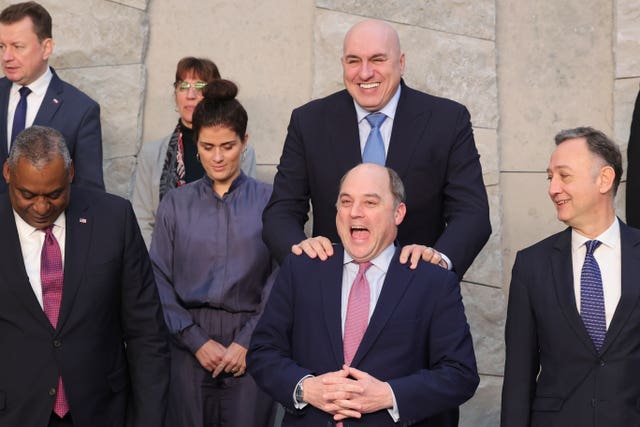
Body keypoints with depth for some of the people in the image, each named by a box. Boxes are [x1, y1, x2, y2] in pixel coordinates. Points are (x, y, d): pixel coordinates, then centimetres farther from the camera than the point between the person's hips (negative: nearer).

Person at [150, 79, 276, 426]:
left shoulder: (268, 201, 1)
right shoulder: (176, 204, 5)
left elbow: (280, 279, -2)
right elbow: (160, 280, 2)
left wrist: (247, 343, -8)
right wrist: (197, 342, -6)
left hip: (249, 350, -1)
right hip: (189, 348, 1)